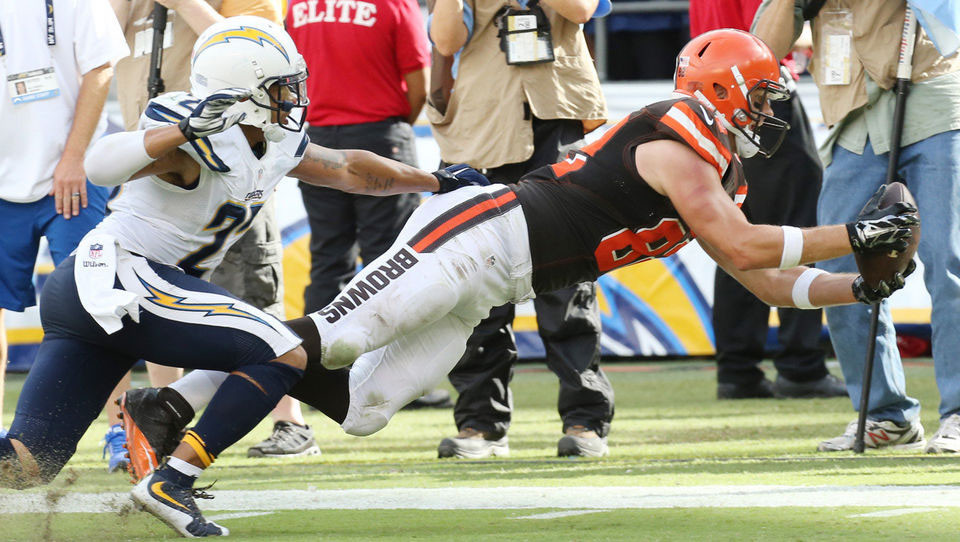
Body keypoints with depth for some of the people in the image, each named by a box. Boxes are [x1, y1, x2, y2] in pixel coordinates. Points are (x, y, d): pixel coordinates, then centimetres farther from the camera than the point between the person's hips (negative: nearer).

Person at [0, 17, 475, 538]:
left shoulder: (277, 145, 13)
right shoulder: (195, 144, -15)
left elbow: (348, 169, 29)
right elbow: (99, 164, -29)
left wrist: (437, 182, 36)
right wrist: (186, 130, -39)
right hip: (120, 276, -9)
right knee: (284, 356, -8)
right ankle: (170, 484, -15)